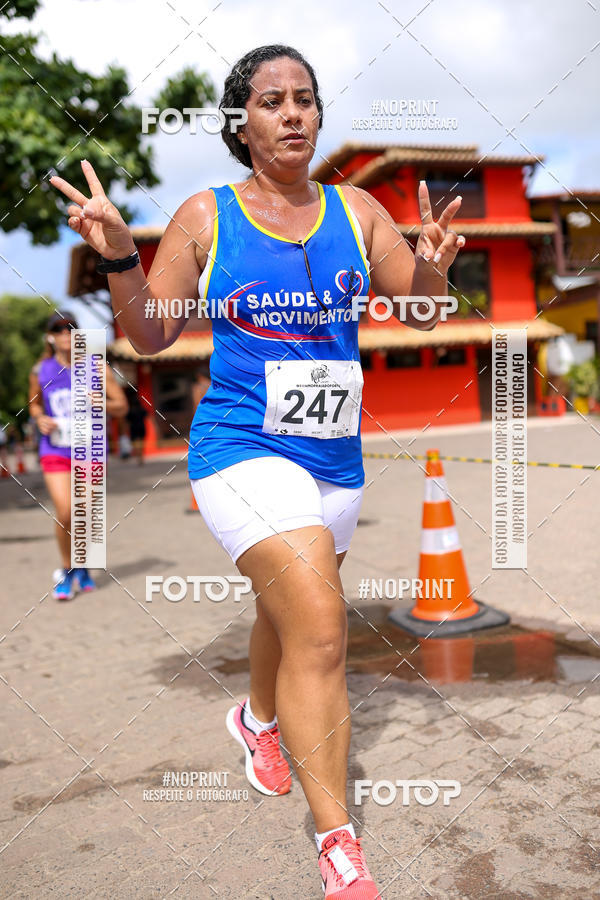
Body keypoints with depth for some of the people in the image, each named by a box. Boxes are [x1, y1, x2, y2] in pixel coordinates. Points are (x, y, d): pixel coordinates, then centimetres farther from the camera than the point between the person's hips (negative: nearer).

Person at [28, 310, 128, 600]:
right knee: (64, 512, -13)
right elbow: (34, 404, 18)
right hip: (55, 451, 0)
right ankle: (66, 569, 11)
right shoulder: (40, 371, 1)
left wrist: (101, 404, -21)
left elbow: (122, 405, 0)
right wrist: (40, 420, -4)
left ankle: (82, 567, 32)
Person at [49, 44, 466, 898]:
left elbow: (422, 312, 5)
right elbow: (150, 337, 1)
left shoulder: (357, 210, 5)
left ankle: (259, 719, 54)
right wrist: (119, 256, -16)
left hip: (336, 457, 5)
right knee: (320, 625, -18)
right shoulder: (205, 216, -1)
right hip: (243, 448, -4)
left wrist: (432, 270, -17)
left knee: (287, 612, 22)